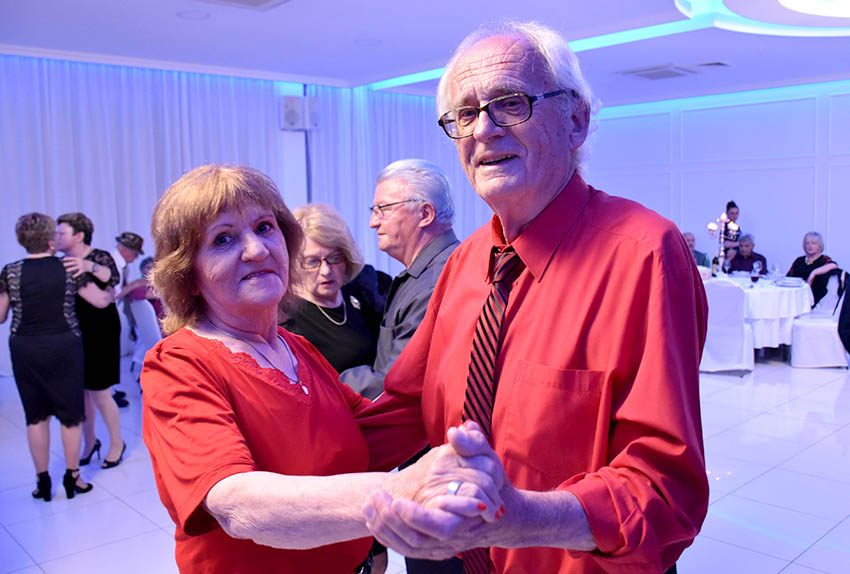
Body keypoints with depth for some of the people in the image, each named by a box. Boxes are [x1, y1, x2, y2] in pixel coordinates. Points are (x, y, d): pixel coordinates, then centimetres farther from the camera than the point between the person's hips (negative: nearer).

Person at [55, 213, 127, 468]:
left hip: (99, 336, -6)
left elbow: (112, 276, -34)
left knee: (99, 393, -1)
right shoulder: (64, 263, 6)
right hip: (73, 336, 6)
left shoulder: (100, 257, -11)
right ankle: (89, 442, 28)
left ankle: (117, 442, 18)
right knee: (80, 391, 12)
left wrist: (90, 266, -51)